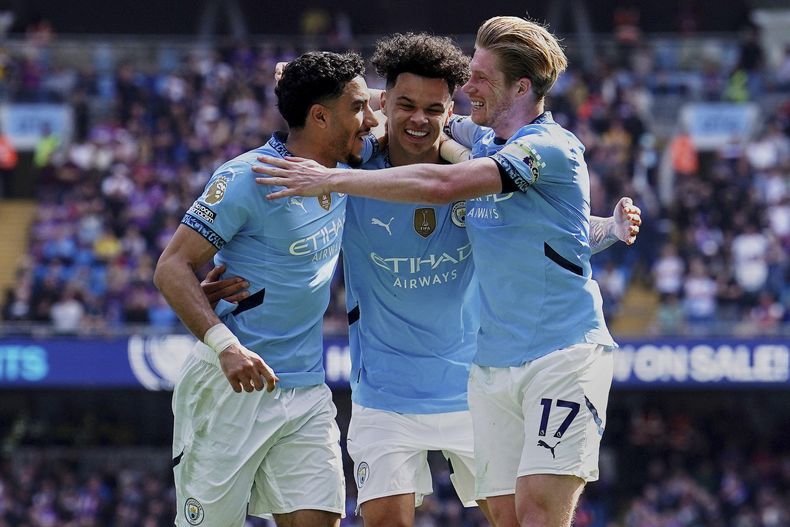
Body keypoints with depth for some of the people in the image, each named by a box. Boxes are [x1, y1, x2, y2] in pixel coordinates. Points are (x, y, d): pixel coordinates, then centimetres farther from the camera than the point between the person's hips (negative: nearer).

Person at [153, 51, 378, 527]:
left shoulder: (346, 163, 6)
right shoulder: (247, 178, -15)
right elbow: (173, 267, -16)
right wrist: (225, 345, -29)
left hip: (307, 392, 6)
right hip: (234, 386, -6)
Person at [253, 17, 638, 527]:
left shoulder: (552, 148, -13)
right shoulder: (480, 140, 13)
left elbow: (442, 185, -23)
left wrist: (332, 178, -20)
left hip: (562, 356, -7)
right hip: (493, 365, 7)